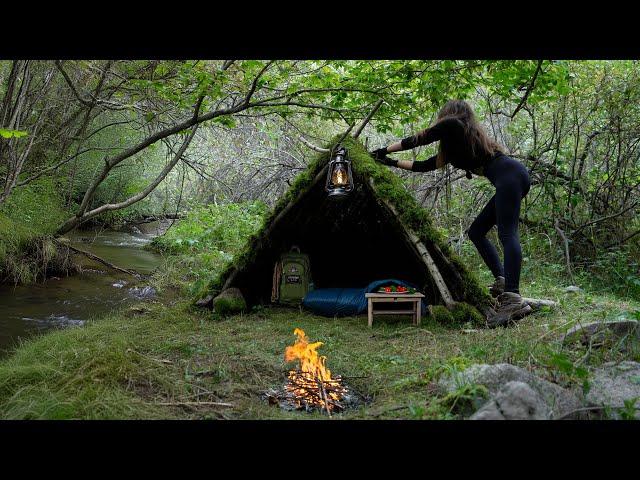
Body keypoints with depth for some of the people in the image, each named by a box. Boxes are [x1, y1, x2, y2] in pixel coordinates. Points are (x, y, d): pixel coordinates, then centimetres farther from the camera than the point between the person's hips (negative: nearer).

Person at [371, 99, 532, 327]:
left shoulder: (452, 124, 4)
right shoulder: (455, 145, 29)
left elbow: (416, 140, 8)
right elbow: (425, 166, 32)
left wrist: (385, 150, 21)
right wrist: (393, 163, 38)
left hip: (510, 174, -9)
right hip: (512, 178, 9)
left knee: (507, 233, -21)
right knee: (476, 231, 11)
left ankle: (513, 299, -32)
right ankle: (503, 283, 1)